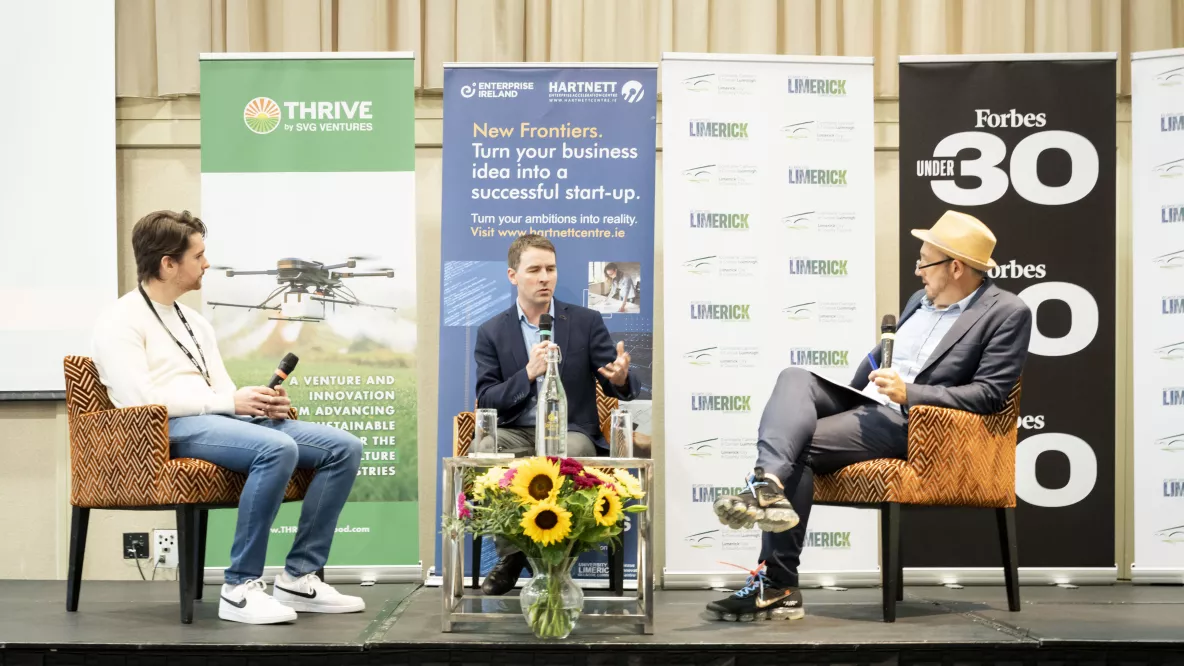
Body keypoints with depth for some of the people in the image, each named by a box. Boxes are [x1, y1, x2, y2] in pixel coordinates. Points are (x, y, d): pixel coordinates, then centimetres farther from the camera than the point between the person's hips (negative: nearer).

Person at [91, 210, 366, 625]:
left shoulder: (195, 322, 26)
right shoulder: (121, 322, -1)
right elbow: (139, 401, -15)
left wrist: (262, 402, -2)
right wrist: (230, 402, -15)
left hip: (224, 420, 8)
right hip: (173, 430, -8)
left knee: (344, 447, -7)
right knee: (277, 448, -36)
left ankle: (299, 578, -7)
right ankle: (240, 588, -27)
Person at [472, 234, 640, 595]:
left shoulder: (586, 322, 7)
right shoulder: (491, 332, 8)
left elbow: (620, 388, 4)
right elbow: (486, 402, 1)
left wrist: (621, 379, -22)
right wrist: (528, 373, -16)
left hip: (572, 433, -1)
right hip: (517, 435, 1)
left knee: (569, 453, -37)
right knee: (485, 449, -33)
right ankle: (510, 555, -17)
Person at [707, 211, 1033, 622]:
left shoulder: (1007, 313, -4)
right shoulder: (920, 300, 21)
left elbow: (990, 394, -12)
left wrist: (909, 393, -20)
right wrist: (850, 397, 13)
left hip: (912, 423, -8)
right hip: (866, 403, 8)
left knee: (800, 447, -23)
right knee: (794, 378, -20)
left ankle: (777, 585, -20)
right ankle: (768, 485, -44)